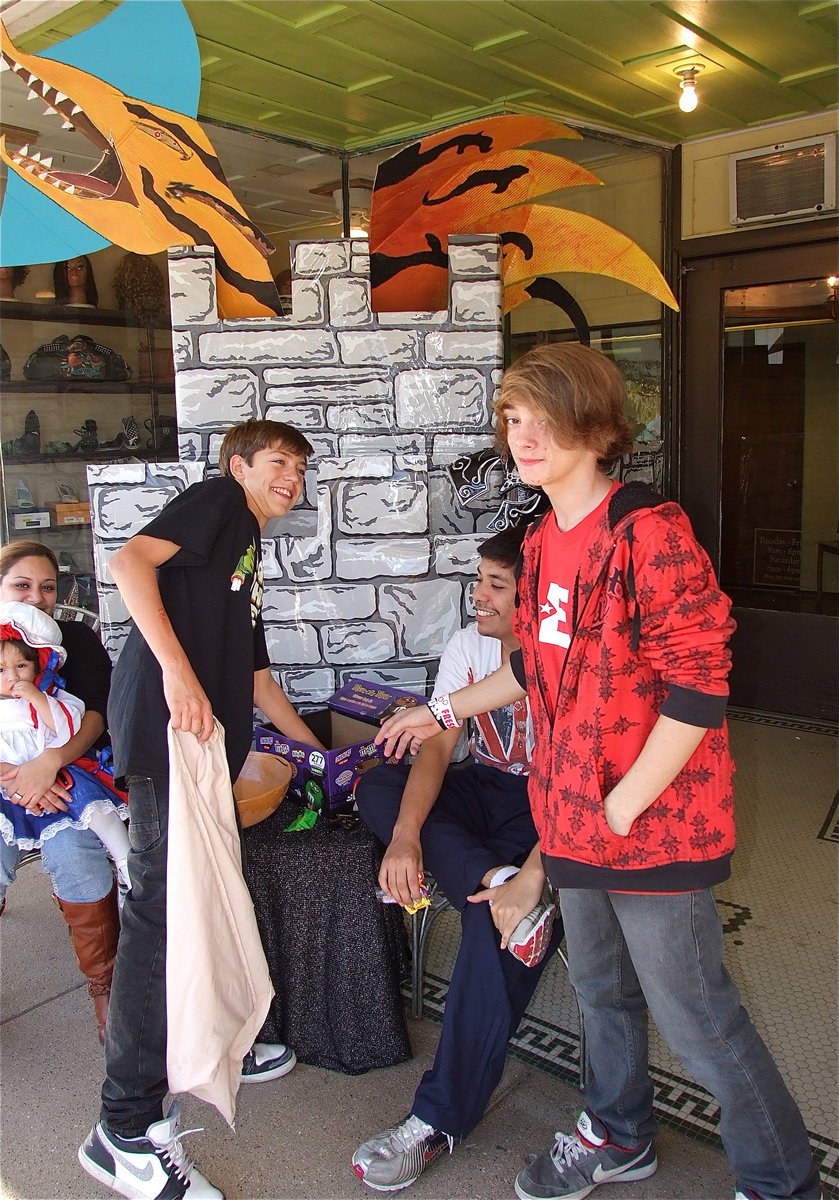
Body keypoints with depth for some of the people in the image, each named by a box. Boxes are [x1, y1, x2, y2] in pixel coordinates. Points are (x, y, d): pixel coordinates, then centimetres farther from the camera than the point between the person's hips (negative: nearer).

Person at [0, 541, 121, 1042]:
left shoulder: (76, 639, 4)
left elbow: (96, 713, -8)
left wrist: (48, 763, -26)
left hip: (72, 770, -1)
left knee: (73, 855, -29)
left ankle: (106, 986, -9)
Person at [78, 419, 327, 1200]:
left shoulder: (247, 555, 28)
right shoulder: (218, 501, 3)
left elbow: (255, 675, 30)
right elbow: (131, 560, -14)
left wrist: (318, 751, 33)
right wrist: (176, 669, -23)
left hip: (208, 737, 9)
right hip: (167, 725, -9)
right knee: (161, 908, -8)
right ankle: (126, 1128, 0)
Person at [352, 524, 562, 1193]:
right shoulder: (468, 647, -1)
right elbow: (437, 748, -9)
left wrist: (531, 879, -39)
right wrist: (406, 835, -26)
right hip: (487, 791, 6)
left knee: (496, 922, -30)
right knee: (378, 787, -18)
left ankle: (441, 1120, -18)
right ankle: (493, 880, -31)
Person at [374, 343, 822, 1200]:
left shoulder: (648, 531, -20)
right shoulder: (540, 544, 6)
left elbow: (698, 688, -22)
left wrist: (625, 806, -20)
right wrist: (446, 710, 23)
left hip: (653, 822, -8)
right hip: (576, 822, 8)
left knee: (693, 1017, 7)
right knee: (601, 990, 25)